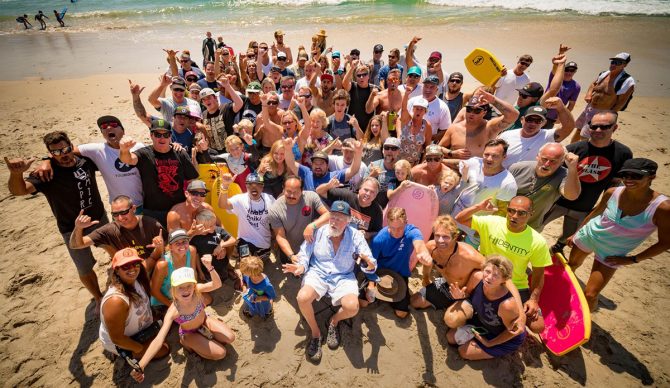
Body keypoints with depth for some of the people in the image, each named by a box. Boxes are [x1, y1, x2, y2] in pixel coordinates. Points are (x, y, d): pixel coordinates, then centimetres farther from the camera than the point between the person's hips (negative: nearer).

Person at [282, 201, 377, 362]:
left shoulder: (356, 236, -6)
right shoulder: (318, 232, -6)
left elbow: (371, 266, -8)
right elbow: (304, 254, 0)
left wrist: (369, 263, -33)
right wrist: (301, 267, -22)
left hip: (343, 277, 0)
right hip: (317, 274, 0)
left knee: (352, 307, -28)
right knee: (302, 298, -29)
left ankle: (334, 321, 10)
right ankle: (315, 332, 2)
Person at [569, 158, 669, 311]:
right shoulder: (613, 192, -17)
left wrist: (632, 259, -10)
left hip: (611, 254, -3)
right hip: (588, 234, 3)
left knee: (590, 294, -3)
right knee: (572, 264, 27)